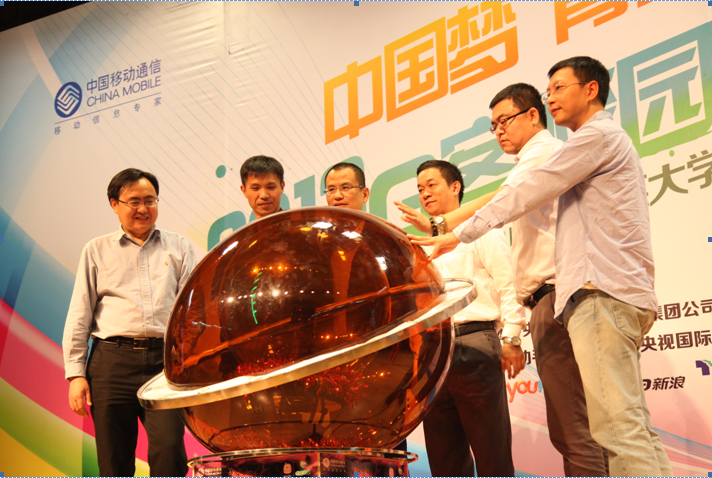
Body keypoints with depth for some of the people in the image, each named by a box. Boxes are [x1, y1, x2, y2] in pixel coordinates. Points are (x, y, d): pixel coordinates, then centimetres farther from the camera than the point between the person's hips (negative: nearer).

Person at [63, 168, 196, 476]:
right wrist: (75, 373, 2)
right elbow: (79, 316, 11)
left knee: (168, 447, -17)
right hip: (113, 360, 1)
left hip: (166, 359, 0)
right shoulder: (97, 250, 15)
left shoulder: (179, 248, 16)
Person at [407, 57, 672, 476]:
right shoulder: (612, 142, 30)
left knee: (616, 423, -17)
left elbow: (530, 191, -5)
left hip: (602, 292, -10)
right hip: (622, 292, 10)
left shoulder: (597, 135, -1)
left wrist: (460, 235, 0)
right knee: (634, 426, 5)